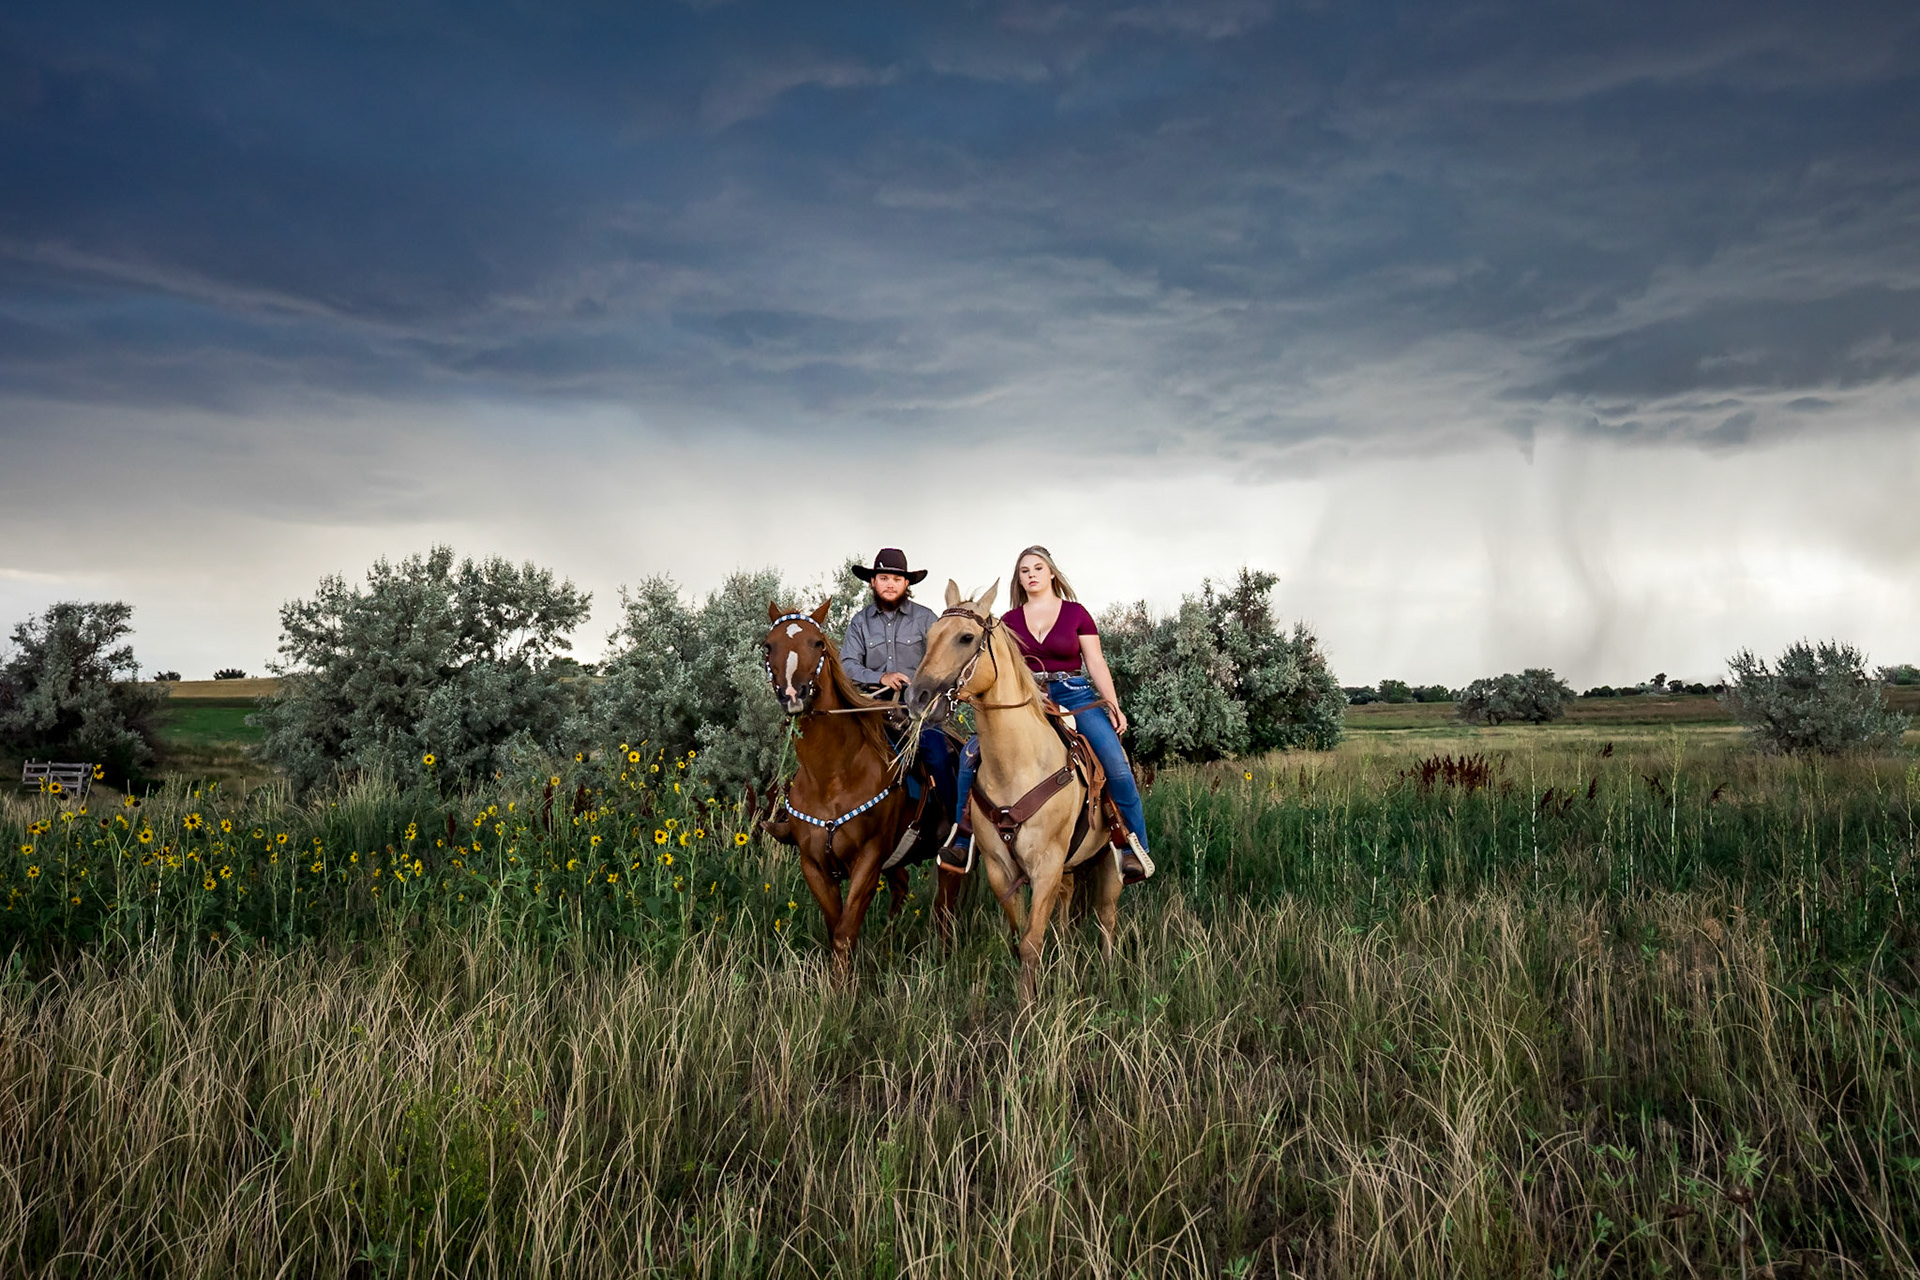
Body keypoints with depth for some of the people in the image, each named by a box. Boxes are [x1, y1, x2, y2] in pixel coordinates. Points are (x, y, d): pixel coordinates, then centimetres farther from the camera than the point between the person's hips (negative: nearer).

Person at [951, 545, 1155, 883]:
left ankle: (1136, 848, -13)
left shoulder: (1076, 613, 7)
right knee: (971, 754, -17)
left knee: (1115, 761, -26)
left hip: (1075, 696, -2)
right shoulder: (1009, 621, 13)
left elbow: (1096, 664, 4)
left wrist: (1113, 705, -8)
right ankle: (962, 838, -2)